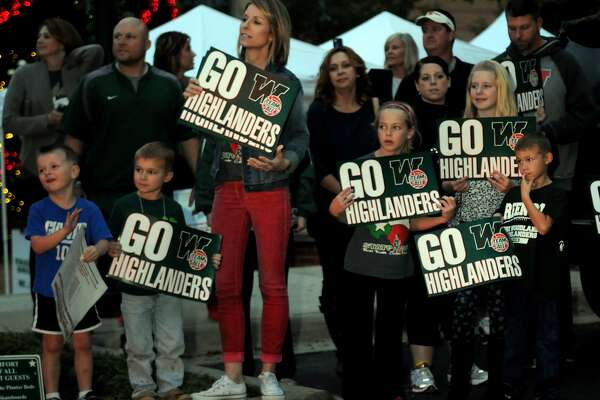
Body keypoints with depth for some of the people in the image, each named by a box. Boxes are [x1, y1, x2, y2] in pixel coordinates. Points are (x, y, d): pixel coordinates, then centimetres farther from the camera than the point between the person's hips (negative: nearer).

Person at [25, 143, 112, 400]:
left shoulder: (89, 210, -7)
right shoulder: (39, 210, -7)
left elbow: (103, 241, -14)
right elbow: (38, 245, -17)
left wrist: (97, 250, -39)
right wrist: (65, 231, -33)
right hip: (48, 290, 0)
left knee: (83, 343, 10)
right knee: (52, 345, 11)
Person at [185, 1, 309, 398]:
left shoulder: (286, 81, -1)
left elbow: (300, 136, -1)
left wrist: (283, 162, -20)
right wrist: (193, 99, -8)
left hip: (270, 190, -3)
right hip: (229, 187, 4)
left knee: (273, 283, 1)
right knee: (226, 283, 3)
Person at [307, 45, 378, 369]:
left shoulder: (374, 108, 8)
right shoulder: (319, 111, 2)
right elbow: (317, 164, -4)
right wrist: (345, 193, -15)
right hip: (332, 211, -1)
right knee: (335, 282, 3)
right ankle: (345, 352, 12)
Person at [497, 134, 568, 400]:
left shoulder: (556, 195, -5)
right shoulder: (512, 195, 10)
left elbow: (543, 226, -19)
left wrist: (526, 196, -17)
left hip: (544, 279, -5)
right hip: (514, 276, 5)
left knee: (547, 337, 4)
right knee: (514, 336, 13)